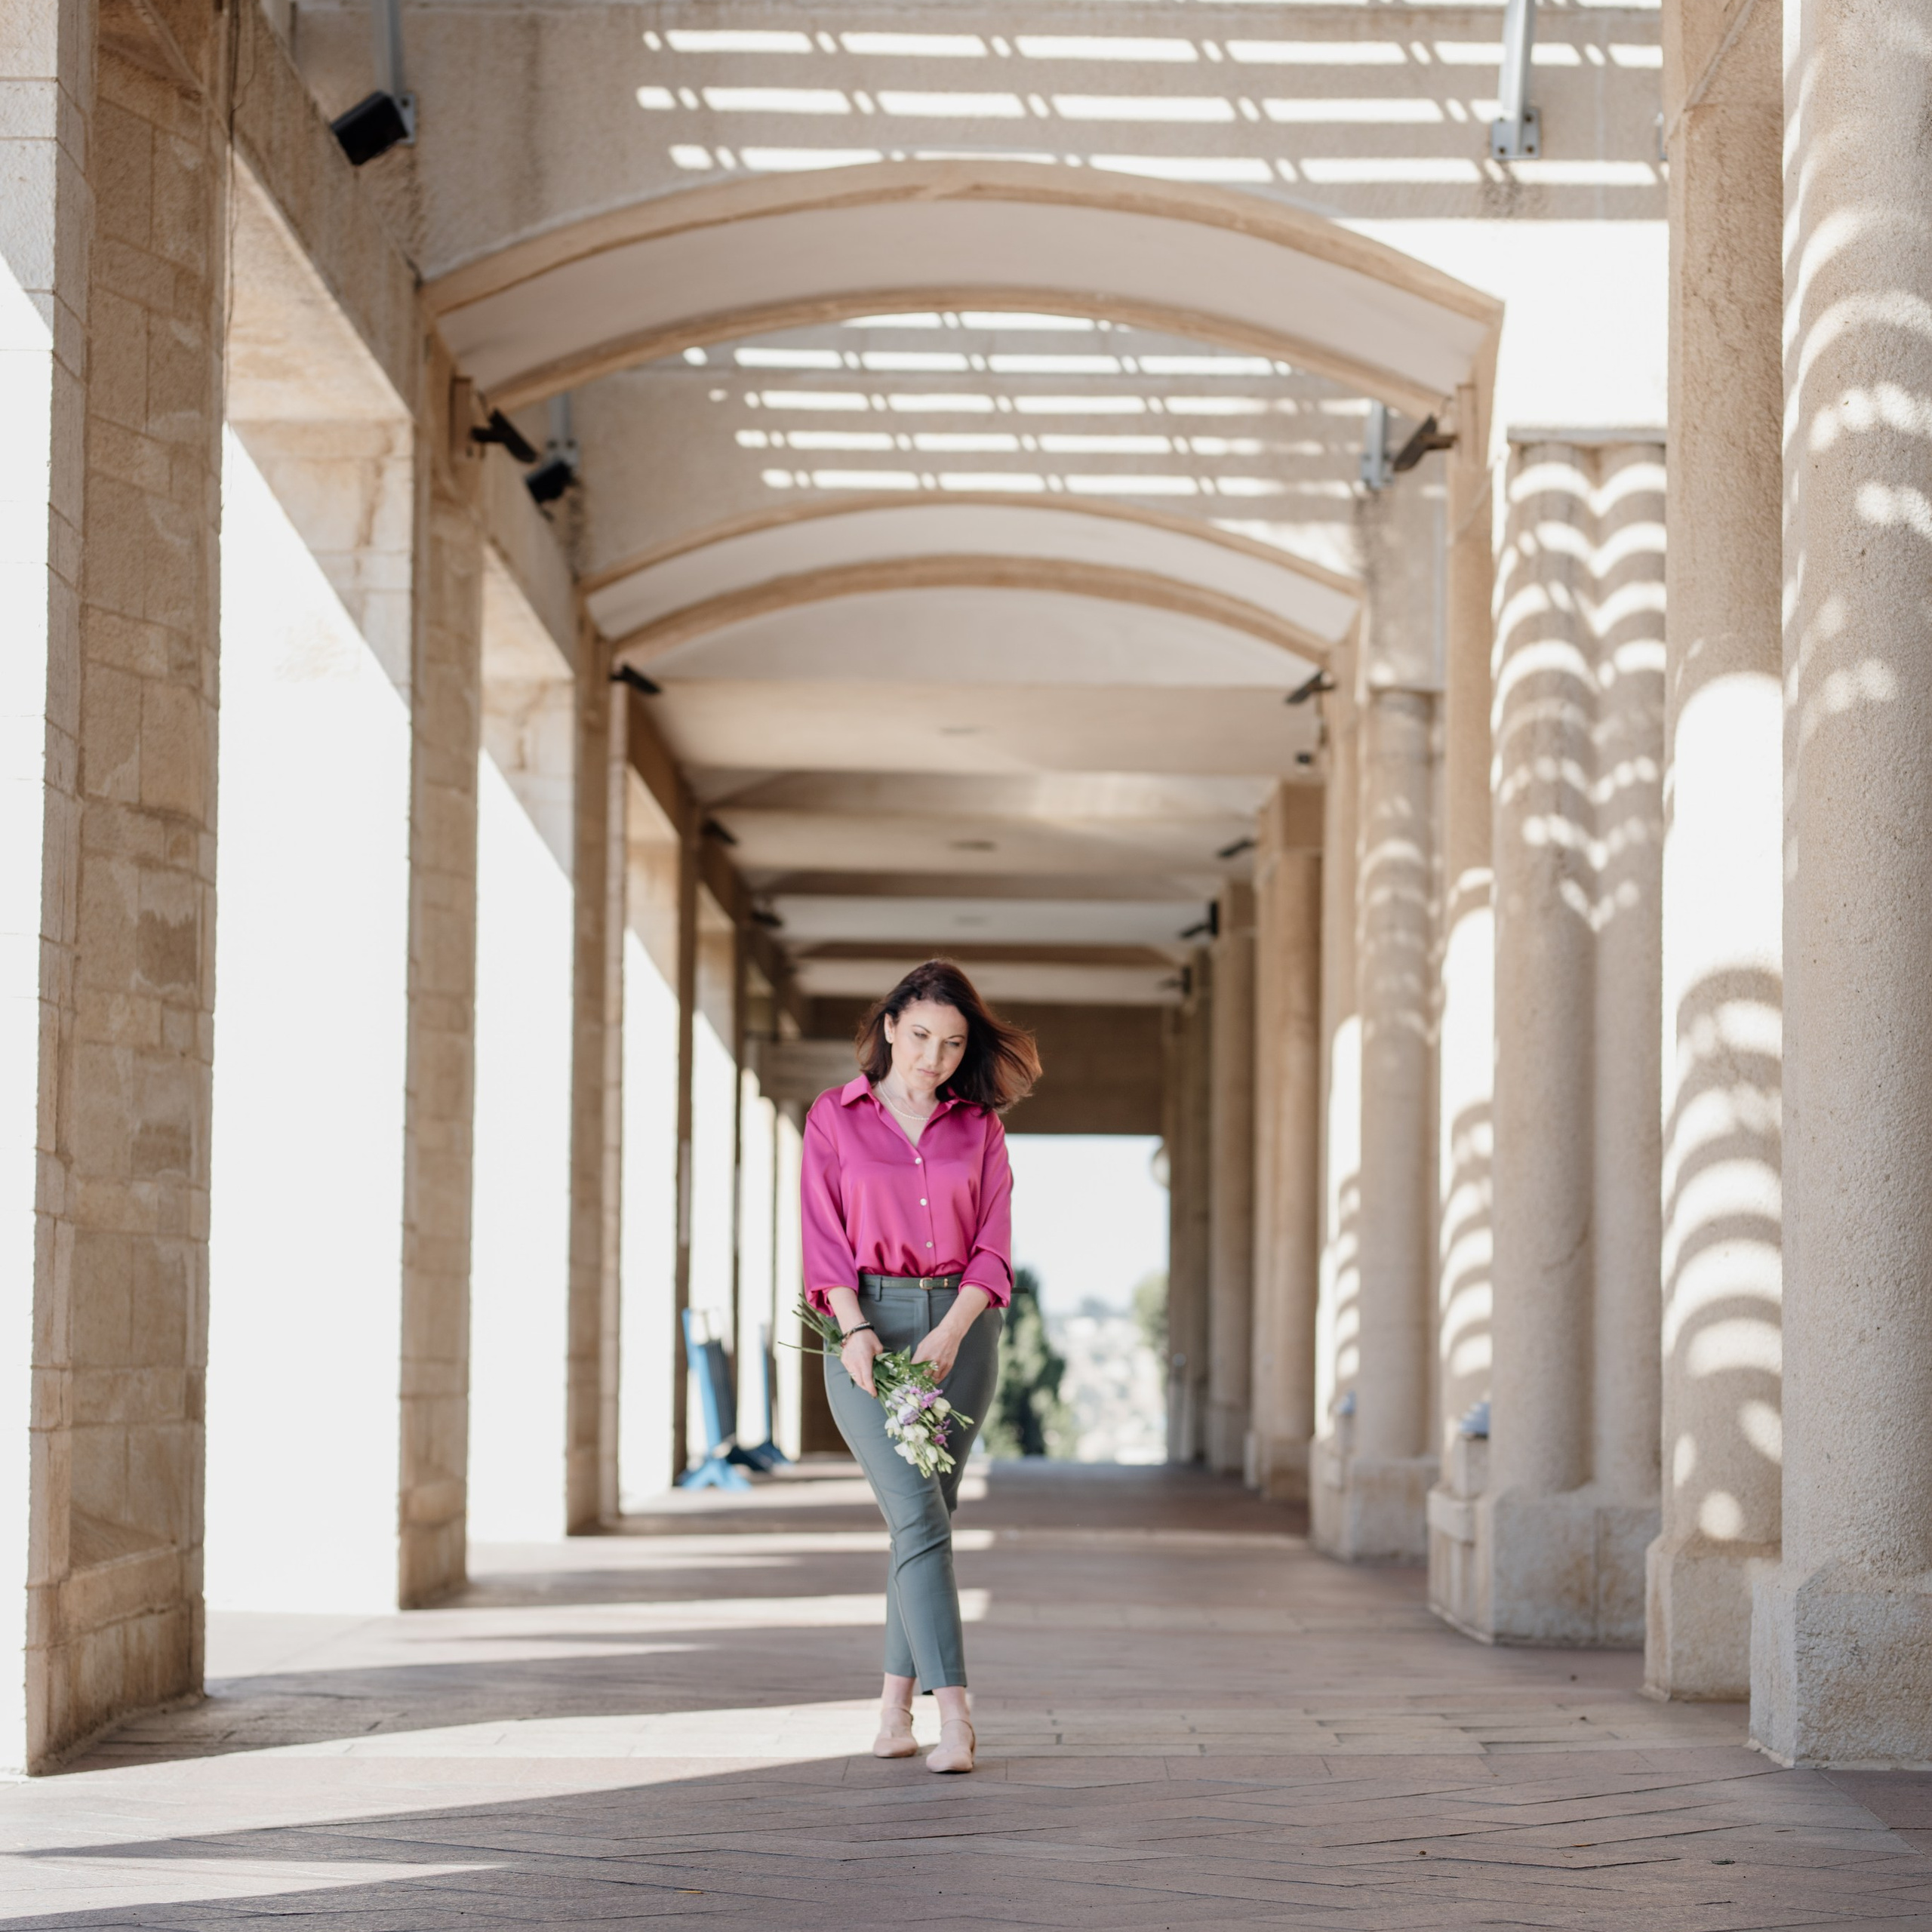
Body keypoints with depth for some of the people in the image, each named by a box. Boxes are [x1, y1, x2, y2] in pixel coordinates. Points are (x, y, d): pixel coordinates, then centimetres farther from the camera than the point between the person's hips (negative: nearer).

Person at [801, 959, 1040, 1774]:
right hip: (866, 1324, -3)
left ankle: (895, 1706, 14)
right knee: (918, 1514, -15)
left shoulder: (979, 1128, 8)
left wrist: (951, 1332, -15)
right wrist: (855, 1329, -17)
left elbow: (991, 1247, 1)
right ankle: (954, 1715, -22)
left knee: (928, 1518, 4)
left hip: (960, 1328, 3)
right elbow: (825, 1236, -2)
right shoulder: (834, 1117, 4)